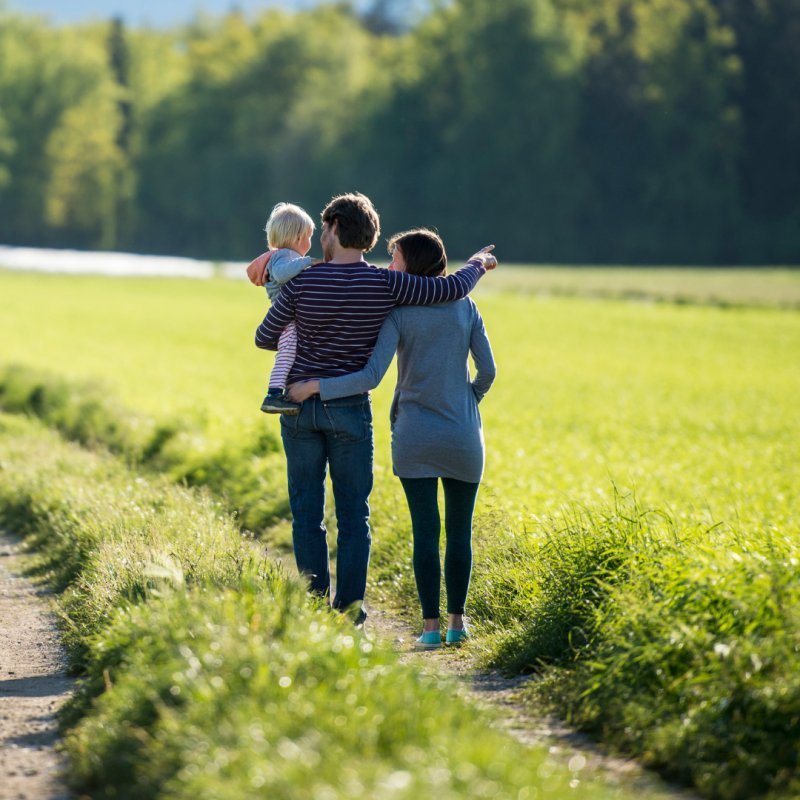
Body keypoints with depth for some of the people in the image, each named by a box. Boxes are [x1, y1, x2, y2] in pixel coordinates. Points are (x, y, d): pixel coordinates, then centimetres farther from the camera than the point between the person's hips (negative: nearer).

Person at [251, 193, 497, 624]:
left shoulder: (302, 282, -6)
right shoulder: (385, 285, -9)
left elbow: (264, 338, 4)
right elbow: (452, 289, -9)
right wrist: (478, 264, 13)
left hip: (300, 407, 1)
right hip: (350, 410, -1)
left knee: (307, 512, 8)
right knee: (353, 515, 7)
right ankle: (349, 609, 6)